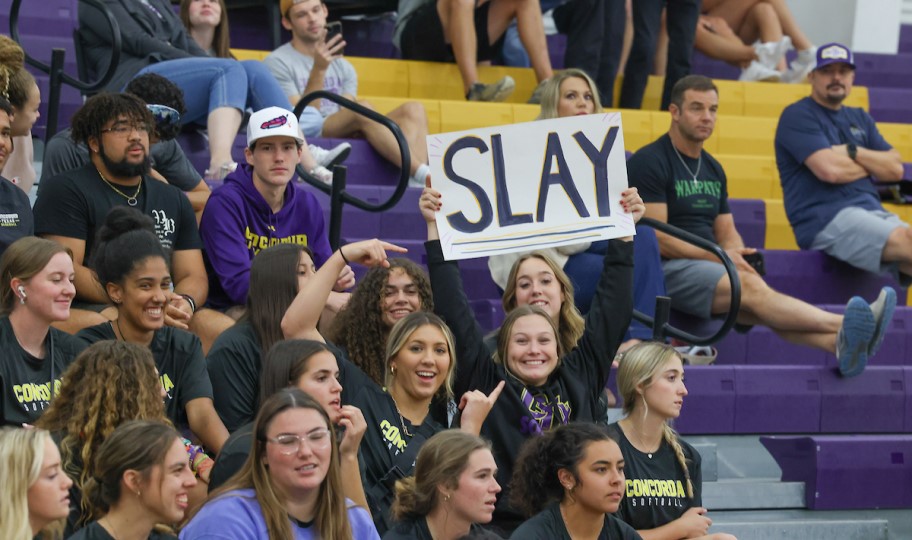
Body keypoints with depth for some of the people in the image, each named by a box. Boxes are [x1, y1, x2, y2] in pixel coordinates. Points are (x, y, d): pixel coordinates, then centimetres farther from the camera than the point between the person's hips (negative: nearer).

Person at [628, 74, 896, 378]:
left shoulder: (712, 169, 21)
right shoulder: (649, 162, -5)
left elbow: (726, 233, 20)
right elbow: (655, 237, -12)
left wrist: (736, 255, -5)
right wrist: (719, 257, -15)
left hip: (706, 267, 7)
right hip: (667, 270, -7)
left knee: (758, 304, -24)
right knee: (750, 286, -30)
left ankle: (838, 342, -50)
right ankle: (843, 326, -48)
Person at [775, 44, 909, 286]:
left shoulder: (860, 119, 26)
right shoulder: (798, 116, 3)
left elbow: (895, 168, 15)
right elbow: (830, 170, -12)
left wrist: (853, 153, -1)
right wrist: (872, 164, 8)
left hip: (871, 210, 7)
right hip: (825, 218, -7)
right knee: (905, 240, -30)